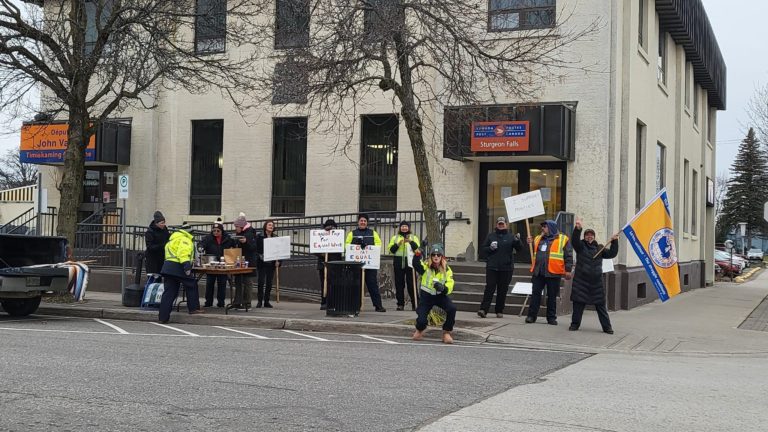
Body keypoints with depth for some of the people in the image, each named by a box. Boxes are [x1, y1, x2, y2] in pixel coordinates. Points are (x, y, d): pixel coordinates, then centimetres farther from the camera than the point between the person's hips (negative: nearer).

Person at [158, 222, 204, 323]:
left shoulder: (172, 239, 25)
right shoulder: (185, 239, -5)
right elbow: (183, 253, -20)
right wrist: (187, 267, -27)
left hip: (168, 266, 8)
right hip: (178, 267, -8)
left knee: (169, 292, 6)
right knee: (191, 286, 10)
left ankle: (163, 317, 1)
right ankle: (194, 308, 15)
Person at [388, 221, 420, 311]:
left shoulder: (414, 237, 12)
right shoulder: (395, 237, 16)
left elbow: (417, 248, -3)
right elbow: (391, 250, 5)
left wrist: (410, 242, -18)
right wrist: (397, 244, -11)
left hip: (410, 262, -2)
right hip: (398, 263, 2)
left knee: (411, 283, -6)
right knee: (399, 284, 0)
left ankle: (415, 304, -2)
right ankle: (400, 304, 6)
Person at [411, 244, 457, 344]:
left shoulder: (447, 269, -4)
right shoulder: (425, 266, -8)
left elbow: (450, 286, -13)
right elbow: (416, 265, -31)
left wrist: (443, 288, -35)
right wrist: (418, 254, -51)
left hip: (440, 295, 1)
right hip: (426, 295, -1)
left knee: (452, 309, -27)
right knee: (421, 320, -15)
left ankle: (447, 333, -6)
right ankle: (419, 330, 25)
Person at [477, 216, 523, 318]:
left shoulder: (510, 236, 5)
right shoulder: (491, 236, 8)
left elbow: (520, 249, -2)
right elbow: (482, 249, 9)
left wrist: (517, 241, -21)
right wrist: (490, 248, -10)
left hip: (506, 268, 0)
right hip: (492, 268, 0)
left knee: (503, 290, 5)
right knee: (489, 288, -6)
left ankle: (499, 311, 12)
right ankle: (483, 309, -10)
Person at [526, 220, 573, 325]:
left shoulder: (563, 239, 0)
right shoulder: (538, 239, 15)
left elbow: (568, 256, -2)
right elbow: (532, 252, 21)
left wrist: (568, 270, -8)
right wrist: (530, 243, 3)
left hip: (553, 273, -4)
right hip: (538, 272, 4)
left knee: (552, 296, 4)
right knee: (535, 293, 2)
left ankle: (551, 317, 13)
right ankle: (531, 315, 6)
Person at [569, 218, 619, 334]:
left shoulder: (599, 248, 13)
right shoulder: (580, 246, 4)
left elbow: (612, 254, 7)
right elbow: (575, 240, -16)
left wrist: (614, 242, -5)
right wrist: (577, 229, -32)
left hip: (596, 282, 2)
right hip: (581, 281, -2)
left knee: (600, 305, 4)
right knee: (578, 303, 2)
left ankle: (607, 326, 9)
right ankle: (575, 324, 14)